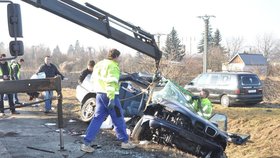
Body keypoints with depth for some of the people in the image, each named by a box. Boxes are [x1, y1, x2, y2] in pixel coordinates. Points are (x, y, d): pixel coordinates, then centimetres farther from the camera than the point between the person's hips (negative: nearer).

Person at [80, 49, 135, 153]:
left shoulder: (99, 64, 15)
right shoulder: (113, 66, -12)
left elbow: (93, 80, 21)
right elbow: (111, 83, -22)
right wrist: (112, 99, -26)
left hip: (99, 94, 8)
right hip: (110, 96, -8)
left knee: (97, 119, 8)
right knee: (118, 119, 6)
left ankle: (86, 143, 2)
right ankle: (125, 142, 19)